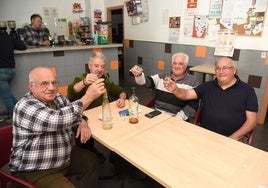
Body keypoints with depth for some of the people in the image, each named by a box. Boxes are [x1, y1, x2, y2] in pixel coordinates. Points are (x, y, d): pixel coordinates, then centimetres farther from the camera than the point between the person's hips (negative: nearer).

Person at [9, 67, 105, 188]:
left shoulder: (57, 98, -1)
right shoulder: (25, 107, -25)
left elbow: (73, 112, 13)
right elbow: (58, 120, -39)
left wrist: (83, 122, -10)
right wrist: (88, 97, -40)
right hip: (36, 171, -8)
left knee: (92, 161, 9)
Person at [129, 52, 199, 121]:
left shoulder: (192, 82, -1)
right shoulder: (162, 76, 10)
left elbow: (192, 106, -6)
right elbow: (145, 81, -1)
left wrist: (177, 119, -16)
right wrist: (138, 75, -23)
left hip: (175, 118, -3)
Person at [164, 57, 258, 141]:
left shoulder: (247, 90, 2)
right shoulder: (207, 86, 9)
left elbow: (251, 120, -1)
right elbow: (187, 94, -1)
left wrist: (232, 138, -12)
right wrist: (175, 89, -23)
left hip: (233, 138, -2)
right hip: (205, 134, 2)